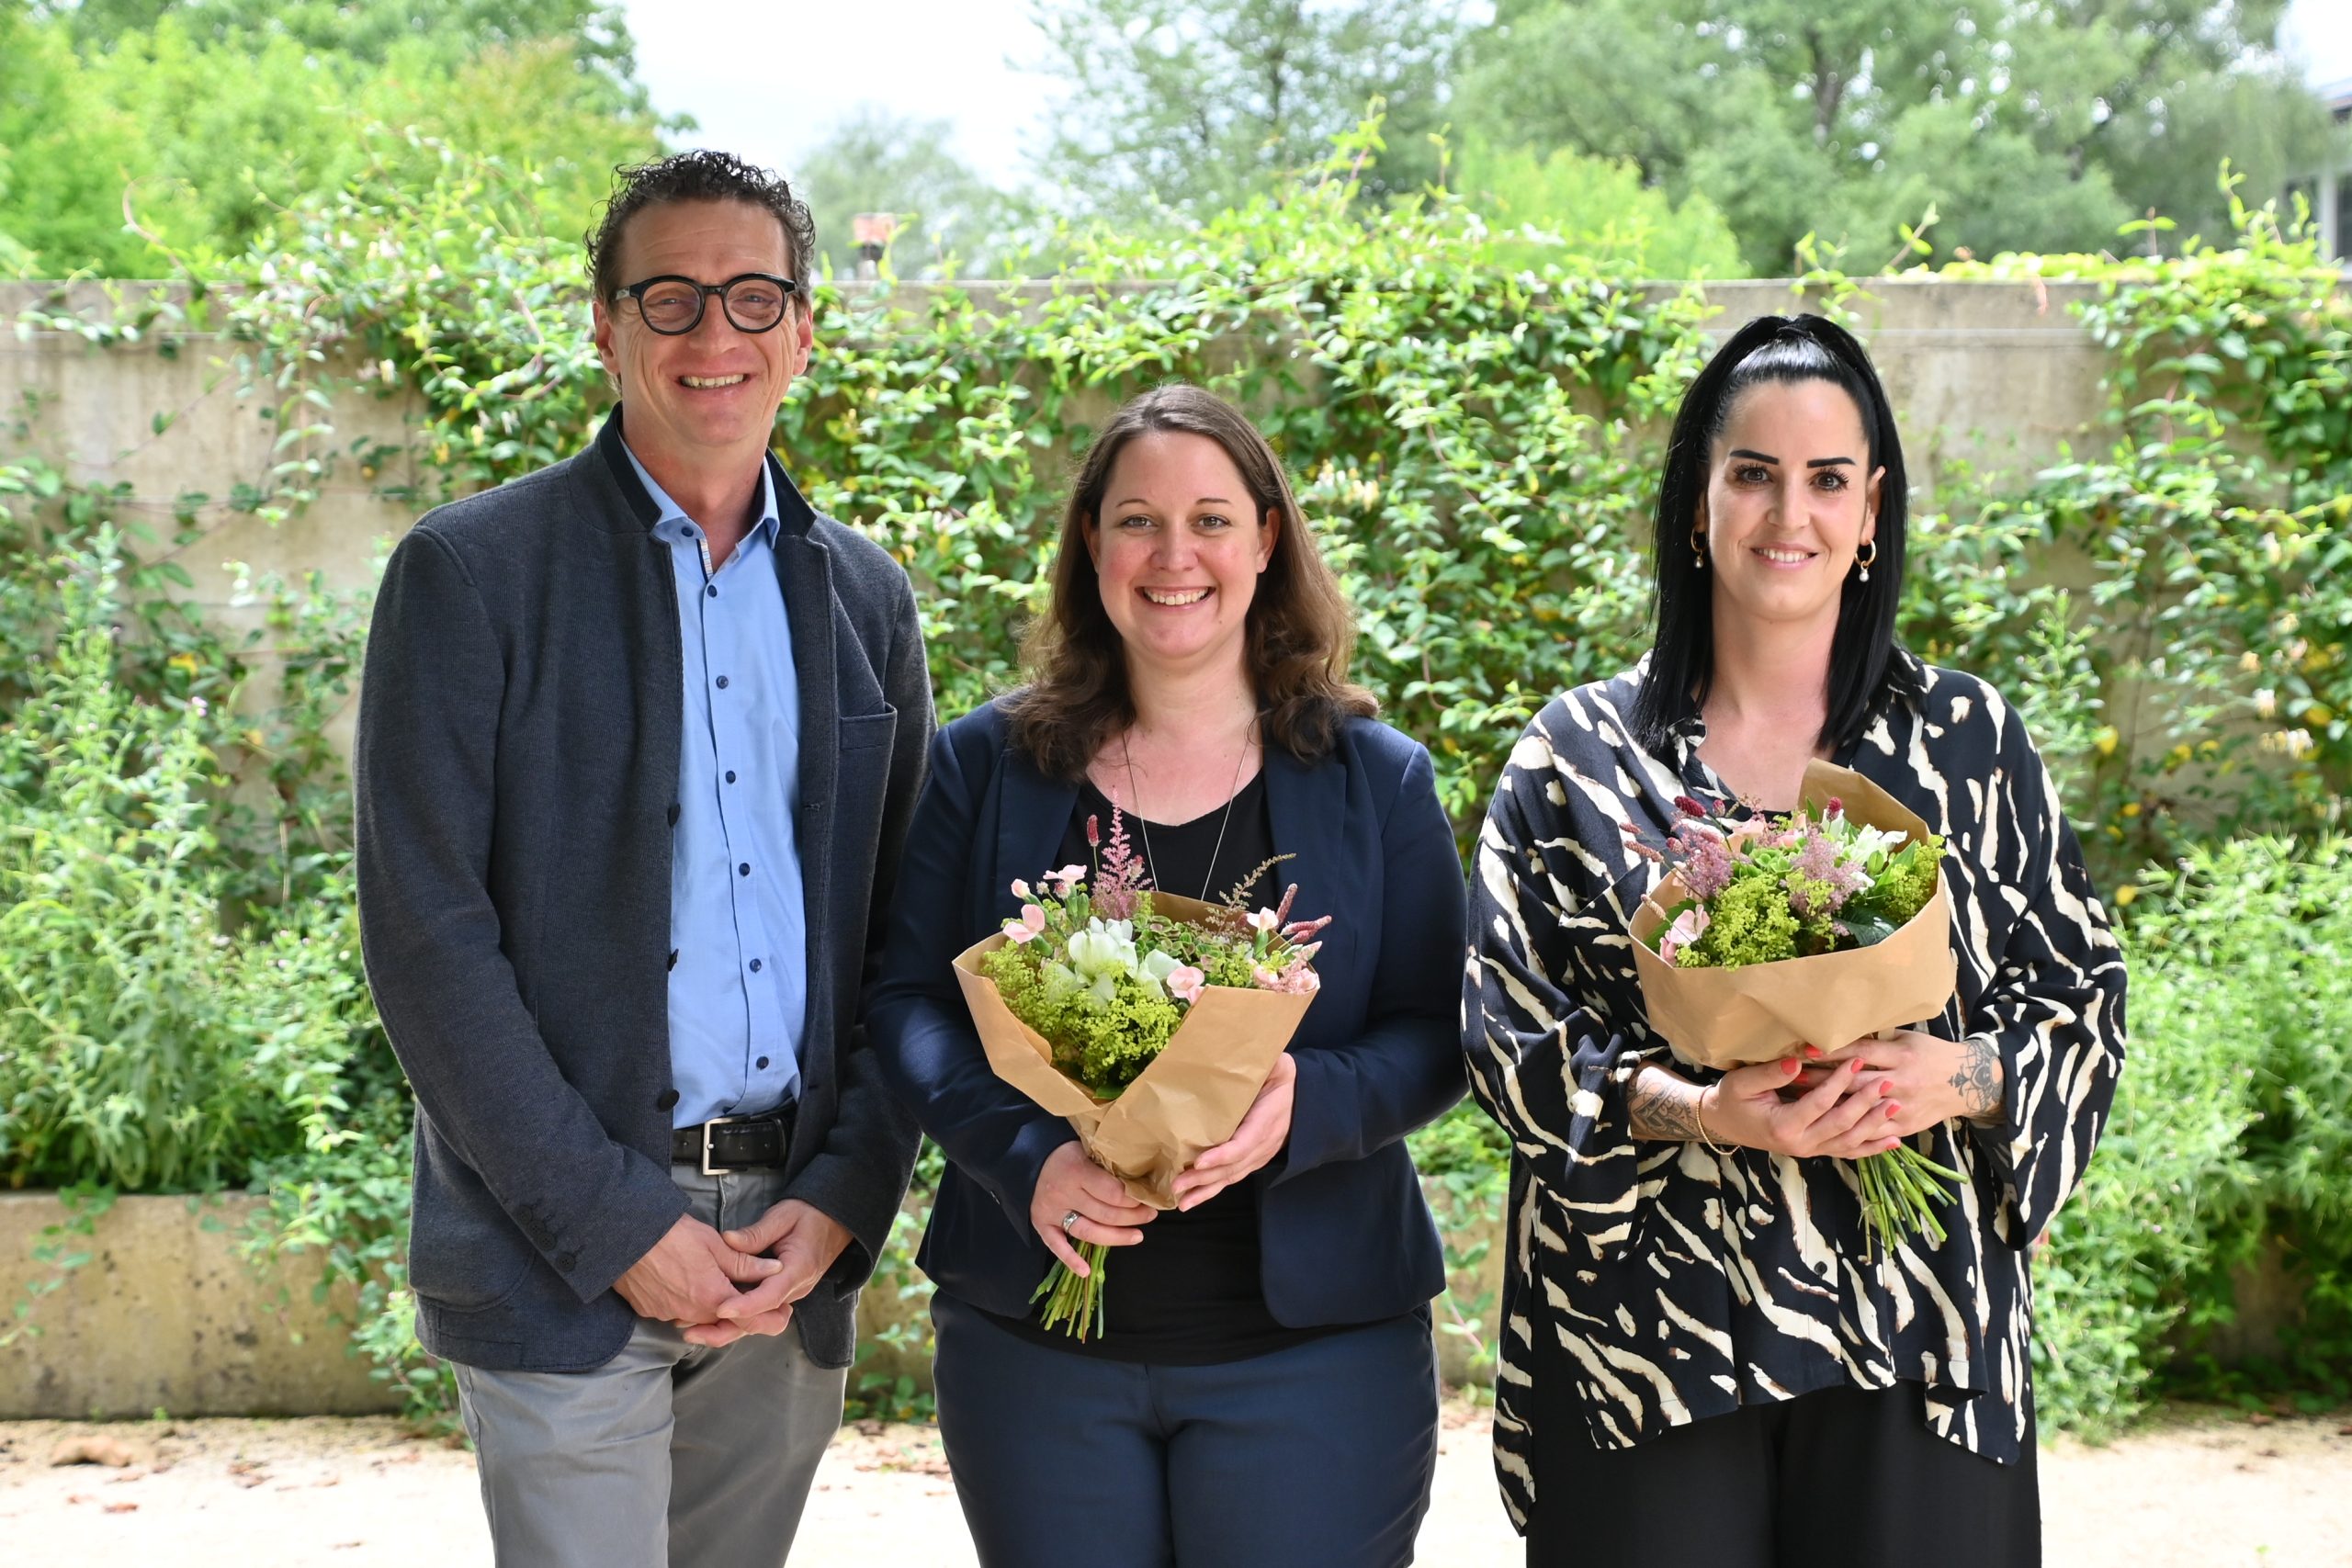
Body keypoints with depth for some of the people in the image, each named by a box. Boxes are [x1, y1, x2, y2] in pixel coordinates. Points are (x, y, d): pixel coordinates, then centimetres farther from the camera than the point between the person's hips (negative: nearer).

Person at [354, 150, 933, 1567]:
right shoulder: (474, 572, -4)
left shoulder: (864, 596, 10)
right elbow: (426, 930, -9)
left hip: (796, 1247, 4)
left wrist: (847, 1198, -2)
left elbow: (905, 935, 11)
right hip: (559, 1254, -4)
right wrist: (613, 1223, -13)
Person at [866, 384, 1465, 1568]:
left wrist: (1303, 1105, -21)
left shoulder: (1375, 779, 3)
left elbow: (1435, 1036, 0)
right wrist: (1024, 1155, -17)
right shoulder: (986, 764, 5)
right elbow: (907, 1000, 1)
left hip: (1311, 1339, -1)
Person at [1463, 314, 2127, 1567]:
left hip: (1915, 1334, 1)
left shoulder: (1967, 738, 8)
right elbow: (1506, 1025, -1)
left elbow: (2083, 993, 8)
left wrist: (1958, 1078, -13)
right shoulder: (1580, 751, 4)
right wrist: (1695, 1108, -17)